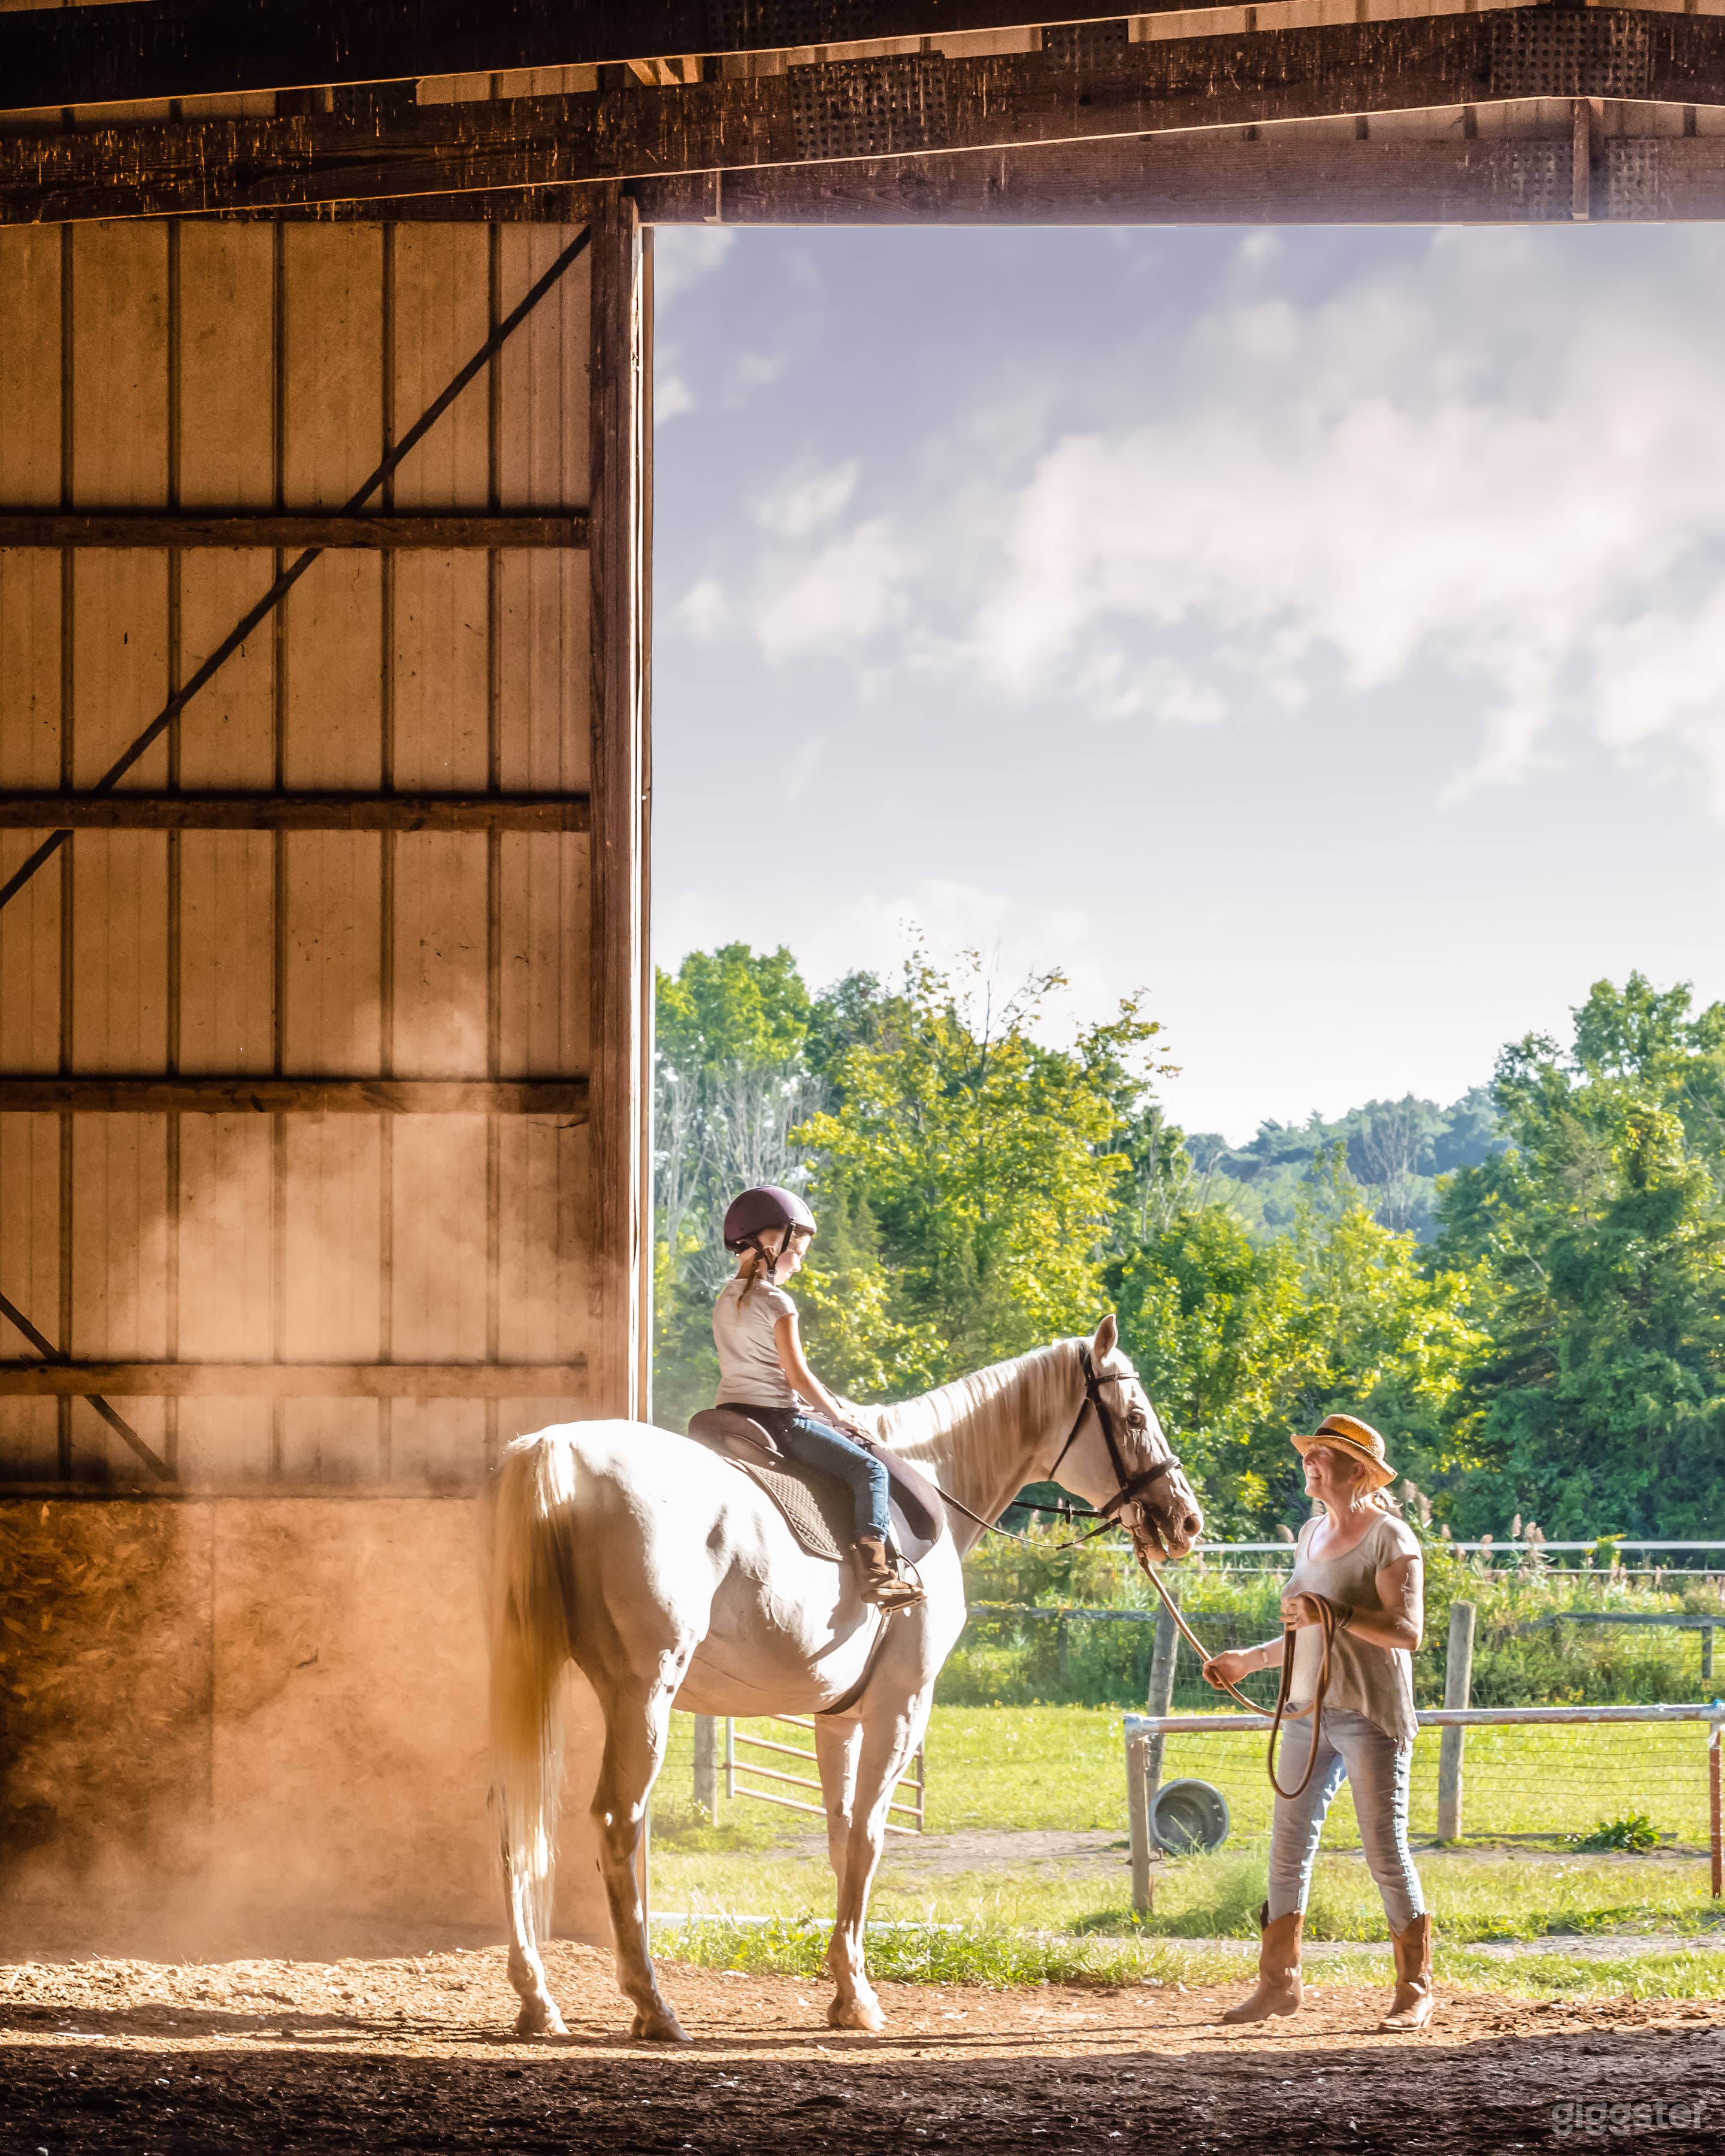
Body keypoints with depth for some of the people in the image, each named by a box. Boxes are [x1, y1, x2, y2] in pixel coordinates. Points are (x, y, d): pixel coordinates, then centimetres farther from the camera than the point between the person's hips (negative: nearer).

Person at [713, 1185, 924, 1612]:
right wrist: (838, 1415, 0)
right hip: (777, 1417, -9)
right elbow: (797, 1375, -15)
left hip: (731, 1412, 9)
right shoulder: (777, 1303, -12)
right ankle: (874, 1572, -23)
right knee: (868, 1469, -8)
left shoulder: (725, 1300, 14)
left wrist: (822, 1403, 19)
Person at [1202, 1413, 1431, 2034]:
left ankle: (1415, 1991, 4)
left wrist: (1336, 1613, -28)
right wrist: (1248, 1661, 20)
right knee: (1288, 1848, 7)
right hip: (1308, 1712, 8)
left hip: (1370, 1717, -8)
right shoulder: (1313, 1532, 14)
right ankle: (1279, 1982, 13)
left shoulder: (1390, 1538, -9)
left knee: (1386, 1853, -4)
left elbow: (1408, 1632, -18)